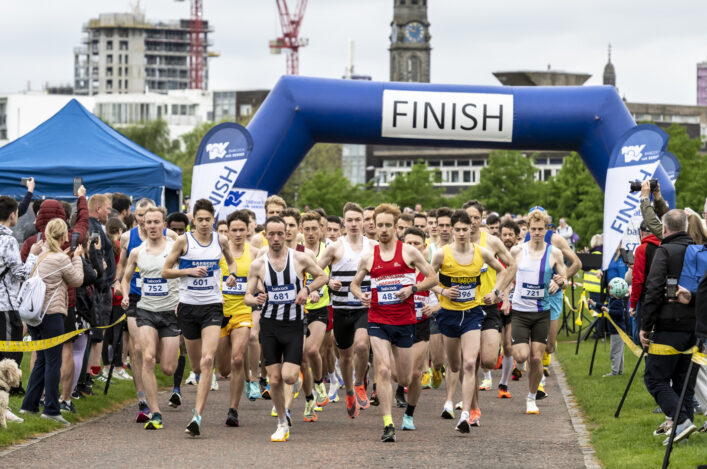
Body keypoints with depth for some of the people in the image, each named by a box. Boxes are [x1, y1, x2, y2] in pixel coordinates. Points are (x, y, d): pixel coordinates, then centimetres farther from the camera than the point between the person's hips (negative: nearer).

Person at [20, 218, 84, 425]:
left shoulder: (40, 256, 11)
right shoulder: (61, 259, -10)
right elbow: (77, 280, -1)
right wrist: (76, 258, 11)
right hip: (51, 314, -8)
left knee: (41, 361, 16)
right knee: (53, 362, -3)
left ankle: (29, 405, 15)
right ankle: (51, 409, -4)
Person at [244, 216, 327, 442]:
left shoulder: (300, 259, -3)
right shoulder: (258, 265, 0)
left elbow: (322, 276, 10)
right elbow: (247, 296, 4)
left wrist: (307, 289, -9)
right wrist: (255, 299, -20)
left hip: (294, 324, -1)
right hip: (269, 324, 1)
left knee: (289, 377, -14)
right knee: (274, 379, -1)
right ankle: (282, 425, 14)